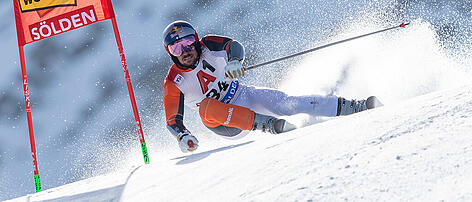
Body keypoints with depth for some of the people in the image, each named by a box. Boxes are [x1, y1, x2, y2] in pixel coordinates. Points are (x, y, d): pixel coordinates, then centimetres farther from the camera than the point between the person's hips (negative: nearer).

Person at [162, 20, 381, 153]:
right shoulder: (173, 83, -15)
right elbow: (172, 119, -15)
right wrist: (182, 136, -36)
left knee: (281, 102, -19)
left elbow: (235, 46, -20)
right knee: (208, 107, -34)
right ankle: (268, 124, -39)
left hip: (240, 95, 2)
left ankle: (353, 107, -19)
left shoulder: (207, 46, -10)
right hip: (225, 125, -2)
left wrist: (233, 61, -43)